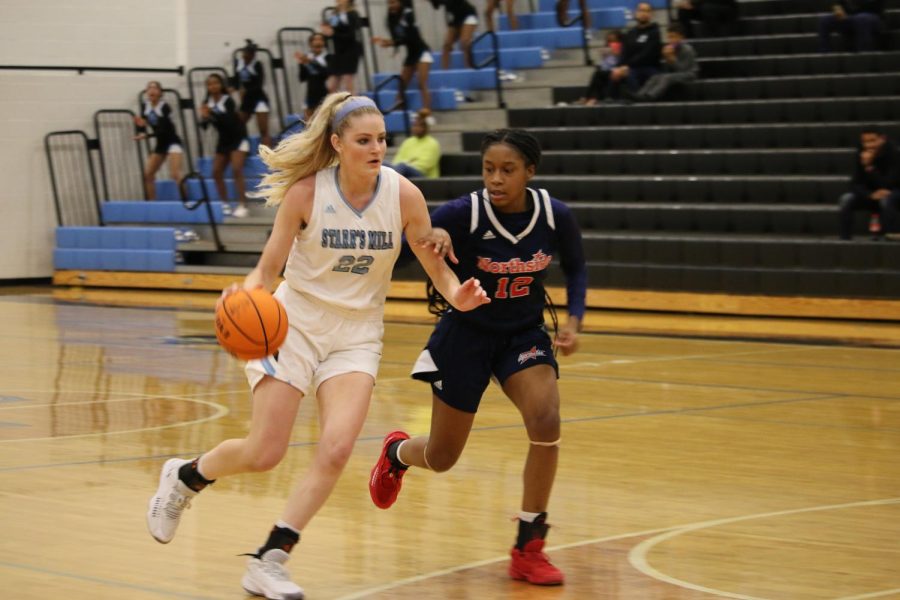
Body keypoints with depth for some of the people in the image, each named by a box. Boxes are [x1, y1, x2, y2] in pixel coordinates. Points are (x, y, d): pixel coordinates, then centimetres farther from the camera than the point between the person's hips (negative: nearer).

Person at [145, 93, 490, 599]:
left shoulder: (404, 195, -10)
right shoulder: (305, 192, -14)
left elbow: (435, 263, -2)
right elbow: (269, 267, -8)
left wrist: (456, 293, -24)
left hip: (357, 335, 2)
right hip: (296, 323, -2)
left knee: (337, 449, -17)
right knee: (264, 454, -4)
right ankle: (186, 476, 28)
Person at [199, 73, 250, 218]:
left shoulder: (228, 101, -18)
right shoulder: (207, 103, -3)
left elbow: (229, 120, -31)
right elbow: (204, 126, -1)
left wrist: (212, 114, -40)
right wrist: (204, 118, -24)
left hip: (238, 138, -6)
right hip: (223, 140, 6)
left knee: (236, 170, -19)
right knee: (217, 172, 2)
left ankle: (242, 206, -21)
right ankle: (224, 205, 12)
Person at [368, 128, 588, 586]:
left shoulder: (556, 216, -15)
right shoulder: (463, 213, -24)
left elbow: (575, 268, 3)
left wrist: (574, 321, -11)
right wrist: (434, 238, -43)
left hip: (523, 333, 2)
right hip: (466, 332, -2)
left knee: (546, 420, -25)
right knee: (441, 459, 7)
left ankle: (528, 548, -9)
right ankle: (396, 452, 48)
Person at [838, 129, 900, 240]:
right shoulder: (862, 155, -9)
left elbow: (887, 185, -27)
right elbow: (856, 184, -9)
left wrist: (869, 167, -35)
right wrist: (871, 194, -28)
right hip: (871, 197, 4)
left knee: (886, 198, -39)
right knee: (846, 200, -20)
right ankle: (844, 239, -18)